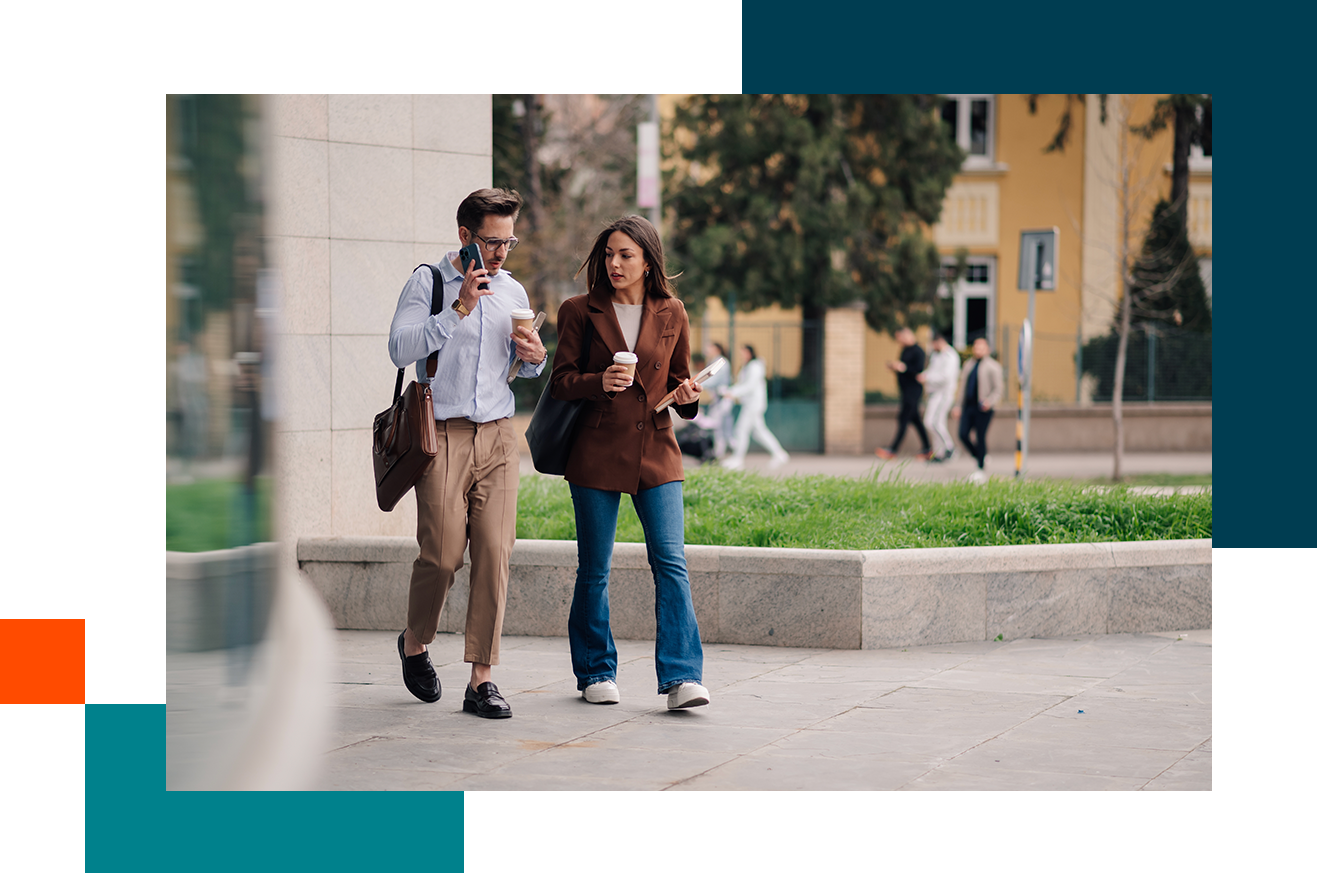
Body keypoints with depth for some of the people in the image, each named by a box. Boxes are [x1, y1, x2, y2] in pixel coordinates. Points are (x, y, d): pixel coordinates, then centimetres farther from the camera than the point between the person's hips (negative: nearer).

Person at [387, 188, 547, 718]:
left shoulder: (512, 291, 16)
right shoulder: (428, 282, 1)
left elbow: (527, 368, 25)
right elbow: (400, 348, -13)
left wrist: (534, 358, 1)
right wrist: (458, 310, -17)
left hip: (497, 436, 4)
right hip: (443, 434, -4)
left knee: (495, 551, -6)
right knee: (442, 553, -8)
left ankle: (482, 679, -4)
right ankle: (414, 642, 21)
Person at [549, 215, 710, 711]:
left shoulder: (671, 314, 7)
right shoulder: (581, 312, 2)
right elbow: (561, 381, 1)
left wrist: (688, 396, -6)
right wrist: (599, 382, -18)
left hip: (655, 453, 1)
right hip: (596, 454, -1)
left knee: (671, 563, -10)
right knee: (594, 570, 4)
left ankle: (682, 678, -12)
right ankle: (596, 674, 18)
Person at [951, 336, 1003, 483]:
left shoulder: (993, 366, -1)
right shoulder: (968, 364, 16)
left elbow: (998, 388, -4)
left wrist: (989, 402, -19)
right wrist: (960, 407, 17)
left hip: (982, 409, -5)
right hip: (968, 407, 5)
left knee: (980, 437, -4)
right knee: (963, 434, -4)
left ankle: (981, 469, 6)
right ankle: (979, 456, 20)